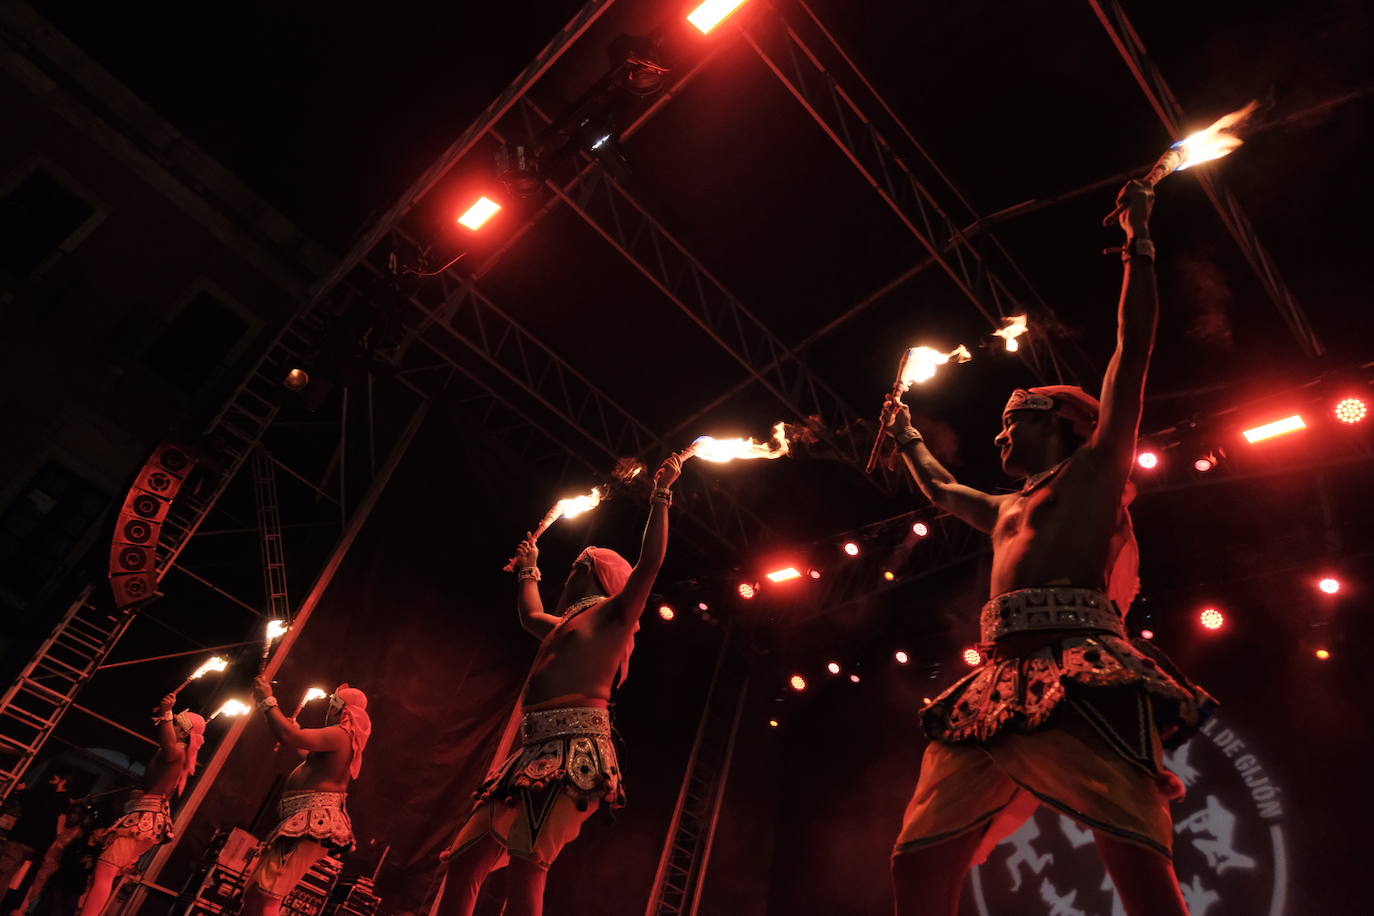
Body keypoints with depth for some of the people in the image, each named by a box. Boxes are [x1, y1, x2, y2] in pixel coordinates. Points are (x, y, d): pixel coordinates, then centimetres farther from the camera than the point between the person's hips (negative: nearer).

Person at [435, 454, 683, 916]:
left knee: (525, 863, -26)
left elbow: (650, 562, -8)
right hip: (538, 750, 9)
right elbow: (530, 615, 51)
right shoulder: (567, 625, 30)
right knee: (464, 861, 4)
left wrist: (661, 495, -3)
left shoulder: (612, 615, 7)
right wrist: (528, 570, 61)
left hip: (576, 749, -9)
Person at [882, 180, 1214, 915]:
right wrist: (906, 438, 64)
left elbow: (1133, 350, 12)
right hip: (999, 683, 6)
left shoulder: (1095, 470, 16)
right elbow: (940, 490, 52)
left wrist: (1138, 242, 17)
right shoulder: (1007, 510, 33)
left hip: (1083, 674, -6)